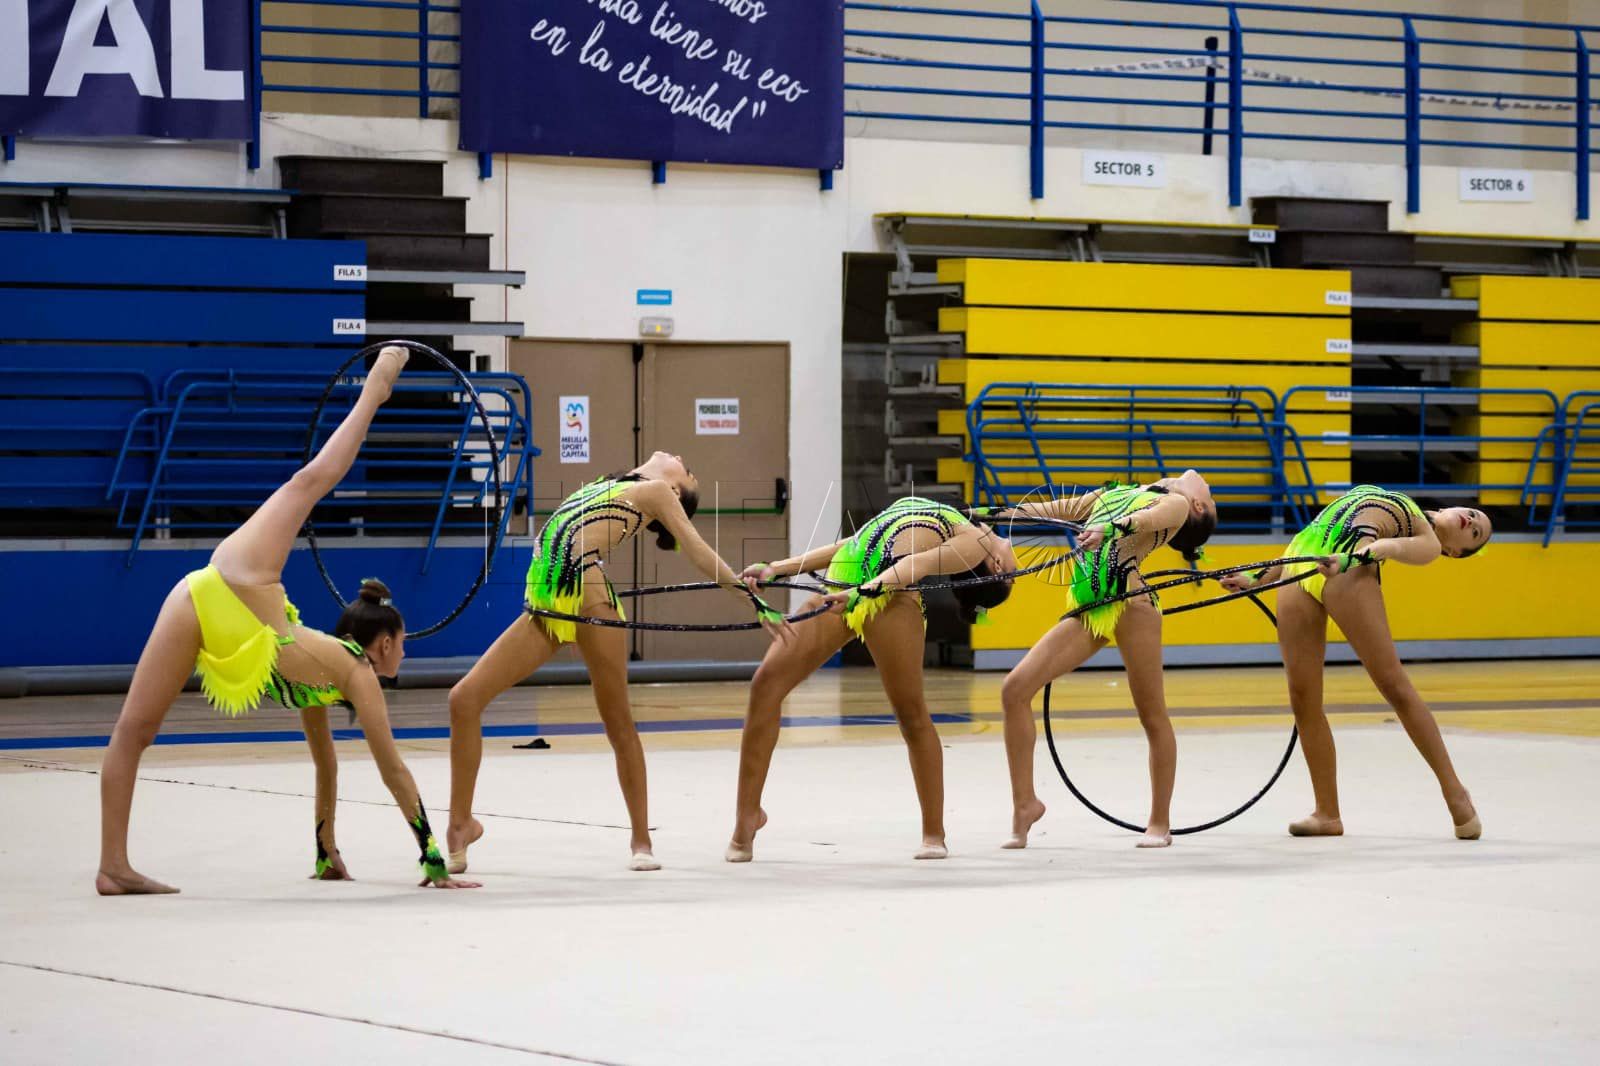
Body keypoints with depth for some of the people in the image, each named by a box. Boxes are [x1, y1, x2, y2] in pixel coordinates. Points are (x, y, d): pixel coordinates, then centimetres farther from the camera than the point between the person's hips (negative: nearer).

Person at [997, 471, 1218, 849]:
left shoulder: (1177, 504, 9)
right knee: (1016, 687, -8)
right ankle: (1024, 801, 1)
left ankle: (1160, 822, 14)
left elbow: (1147, 520, -13)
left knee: (1152, 717, 0)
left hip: (1130, 604, -5)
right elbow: (1057, 509, 30)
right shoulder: (1114, 493, 28)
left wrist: (1109, 528, -34)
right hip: (1085, 609, 5)